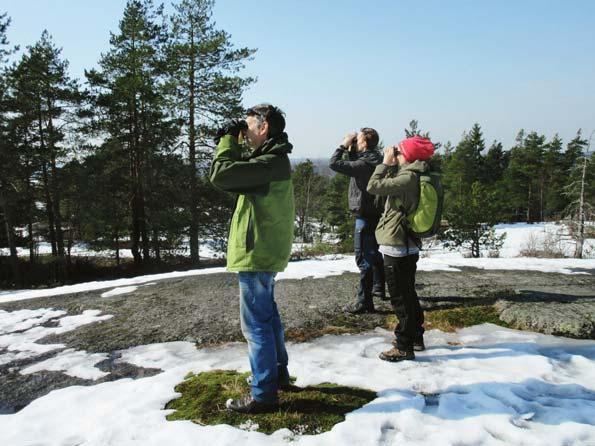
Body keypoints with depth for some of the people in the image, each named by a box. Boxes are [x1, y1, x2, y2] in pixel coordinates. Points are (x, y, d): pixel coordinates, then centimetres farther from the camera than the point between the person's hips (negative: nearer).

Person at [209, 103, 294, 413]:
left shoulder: (270, 162, -21)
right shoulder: (273, 159, 11)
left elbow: (220, 175, -27)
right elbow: (237, 175, 15)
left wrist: (228, 140, -12)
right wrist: (231, 143, 5)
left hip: (257, 254, -11)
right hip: (265, 252, 11)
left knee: (256, 323, -2)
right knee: (268, 314, 22)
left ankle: (263, 394, 8)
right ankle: (278, 371, 37)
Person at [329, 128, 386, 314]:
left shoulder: (364, 164, -22)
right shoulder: (375, 159, 7)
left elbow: (334, 164, -24)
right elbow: (354, 162, 21)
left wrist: (343, 145, -11)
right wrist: (350, 149, 5)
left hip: (365, 217, -10)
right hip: (375, 214, 10)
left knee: (364, 259, -6)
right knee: (374, 254, 23)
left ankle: (364, 302, -1)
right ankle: (379, 288, 40)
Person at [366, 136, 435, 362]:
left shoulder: (408, 178, -20)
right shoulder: (415, 177, 8)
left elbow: (373, 186, -22)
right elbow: (390, 185, 17)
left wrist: (386, 163, -10)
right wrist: (391, 165, 8)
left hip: (397, 247, -10)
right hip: (408, 246, 10)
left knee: (400, 298, 0)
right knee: (408, 294, 21)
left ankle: (404, 347, 10)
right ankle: (416, 337, 33)